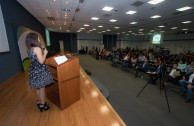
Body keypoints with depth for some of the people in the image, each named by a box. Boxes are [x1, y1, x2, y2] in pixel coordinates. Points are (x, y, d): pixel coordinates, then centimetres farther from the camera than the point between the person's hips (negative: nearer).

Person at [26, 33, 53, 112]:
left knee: (38, 87, 22)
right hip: (40, 70, -9)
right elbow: (41, 61, -23)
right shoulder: (37, 48, -19)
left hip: (33, 69, 9)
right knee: (42, 87, 5)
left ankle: (39, 101, 39)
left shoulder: (29, 49, 8)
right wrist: (45, 53, -9)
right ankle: (42, 105, 20)